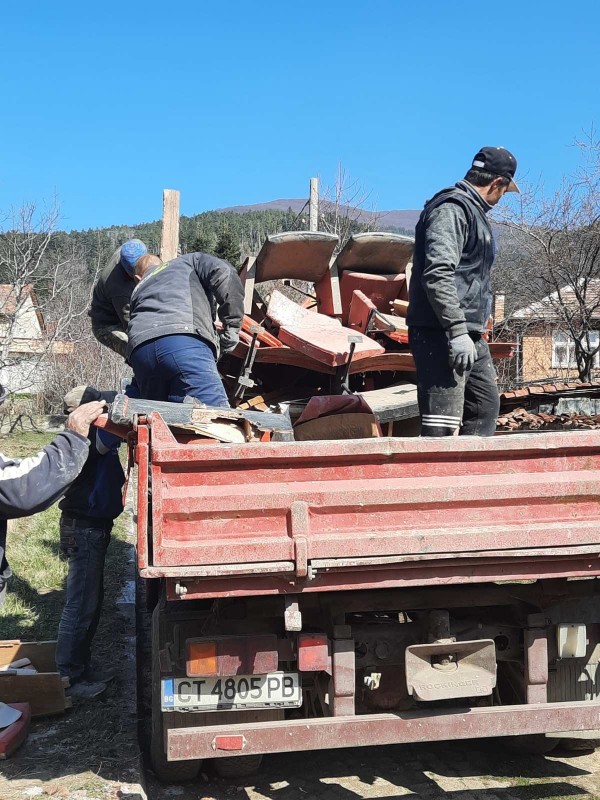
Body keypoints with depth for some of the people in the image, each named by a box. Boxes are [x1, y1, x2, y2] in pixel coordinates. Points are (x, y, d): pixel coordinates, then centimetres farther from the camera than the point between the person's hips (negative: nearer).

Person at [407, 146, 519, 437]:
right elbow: (438, 274, -24)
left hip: (469, 335, 11)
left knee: (486, 406, 17)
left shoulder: (475, 212, 22)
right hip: (441, 335, -11)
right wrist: (456, 331, -28)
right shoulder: (450, 209, -12)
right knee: (442, 425, -12)